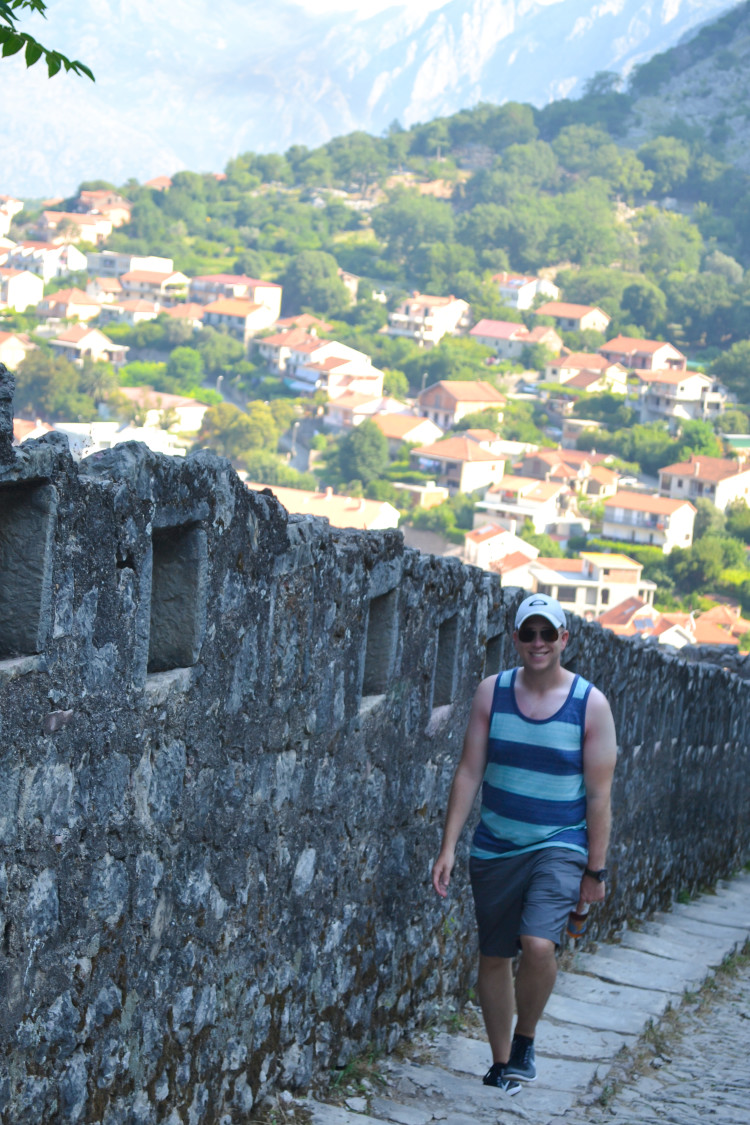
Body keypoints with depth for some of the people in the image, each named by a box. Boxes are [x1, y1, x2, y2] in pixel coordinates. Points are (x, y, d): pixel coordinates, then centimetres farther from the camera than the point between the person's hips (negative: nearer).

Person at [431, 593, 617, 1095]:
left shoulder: (591, 704, -6)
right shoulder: (492, 692, 0)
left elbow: (598, 794, -4)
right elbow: (469, 772, 1)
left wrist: (596, 869, -4)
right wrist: (449, 846, -3)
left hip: (559, 847, -3)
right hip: (495, 847, 3)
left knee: (538, 944, -23)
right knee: (494, 957, 9)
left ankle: (525, 1040, 2)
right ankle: (502, 1064, 26)